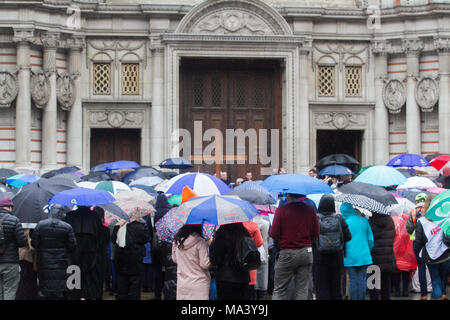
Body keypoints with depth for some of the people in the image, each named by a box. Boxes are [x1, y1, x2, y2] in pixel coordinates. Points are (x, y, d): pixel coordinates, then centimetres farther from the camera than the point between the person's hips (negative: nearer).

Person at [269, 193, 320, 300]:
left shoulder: (281, 210, -10)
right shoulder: (310, 210, 0)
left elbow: (273, 234, -10)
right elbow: (316, 234, 4)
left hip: (287, 254, -3)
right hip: (306, 252, 3)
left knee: (279, 290, 5)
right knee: (302, 289, 7)